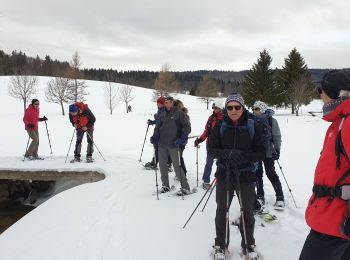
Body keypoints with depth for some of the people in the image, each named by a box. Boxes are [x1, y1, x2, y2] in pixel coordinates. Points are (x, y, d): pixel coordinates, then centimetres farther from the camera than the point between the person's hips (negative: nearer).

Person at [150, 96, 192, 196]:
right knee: (162, 165, 11)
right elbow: (158, 127, 19)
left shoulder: (179, 113, -2)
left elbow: (187, 126, -4)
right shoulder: (162, 114, 13)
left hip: (173, 144, -6)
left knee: (177, 166, -7)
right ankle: (165, 185, 27)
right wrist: (155, 136, 1)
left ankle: (185, 187, 3)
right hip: (162, 144, 6)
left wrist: (183, 138, -16)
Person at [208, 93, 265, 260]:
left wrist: (244, 156, -24)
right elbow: (211, 149, -5)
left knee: (247, 211, 13)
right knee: (222, 210, 10)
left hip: (246, 175, 0)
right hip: (224, 174, 1)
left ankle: (248, 245, 35)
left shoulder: (253, 126, -7)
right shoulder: (220, 126, -4)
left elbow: (261, 153, -5)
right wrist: (226, 153, -25)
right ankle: (220, 245, 30)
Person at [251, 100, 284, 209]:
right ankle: (260, 196, 22)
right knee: (258, 174, 9)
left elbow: (277, 136, -3)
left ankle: (280, 197, 11)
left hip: (268, 152, -4)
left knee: (271, 174, -1)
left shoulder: (271, 120, -6)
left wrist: (277, 149, -10)